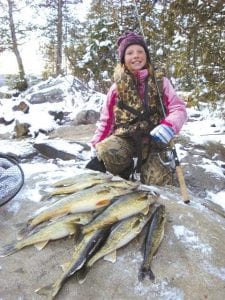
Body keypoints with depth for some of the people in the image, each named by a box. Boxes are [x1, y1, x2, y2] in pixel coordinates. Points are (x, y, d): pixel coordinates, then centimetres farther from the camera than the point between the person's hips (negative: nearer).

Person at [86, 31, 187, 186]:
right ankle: (125, 169, 1)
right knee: (106, 151, -33)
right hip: (125, 138, 0)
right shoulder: (117, 87, 8)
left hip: (153, 140, 0)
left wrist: (168, 127, -26)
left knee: (158, 182, -19)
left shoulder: (160, 82, 6)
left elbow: (178, 109, -2)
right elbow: (107, 121, 11)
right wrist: (96, 151, 3)